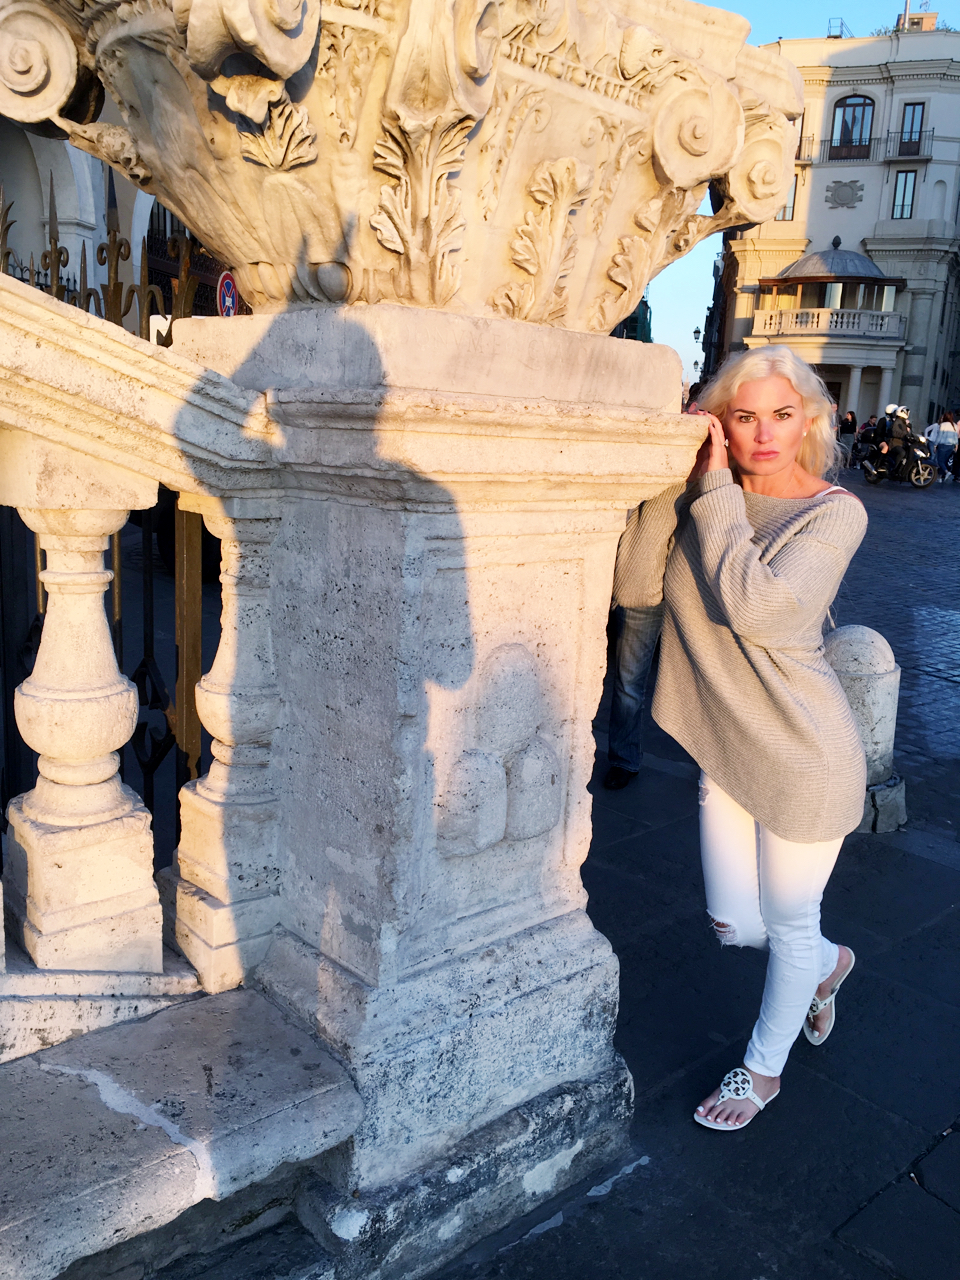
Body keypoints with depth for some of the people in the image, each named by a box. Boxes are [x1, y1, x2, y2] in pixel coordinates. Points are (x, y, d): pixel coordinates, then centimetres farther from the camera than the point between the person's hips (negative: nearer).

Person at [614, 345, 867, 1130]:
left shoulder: (834, 512, -14)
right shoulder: (707, 503, 1)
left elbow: (753, 605, -29)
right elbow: (634, 586, -12)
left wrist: (717, 492, -23)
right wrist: (675, 483, -17)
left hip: (803, 755, -5)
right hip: (727, 748, 6)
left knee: (788, 924, 13)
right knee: (734, 925, 16)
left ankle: (764, 1068, 40)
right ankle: (828, 964, 50)